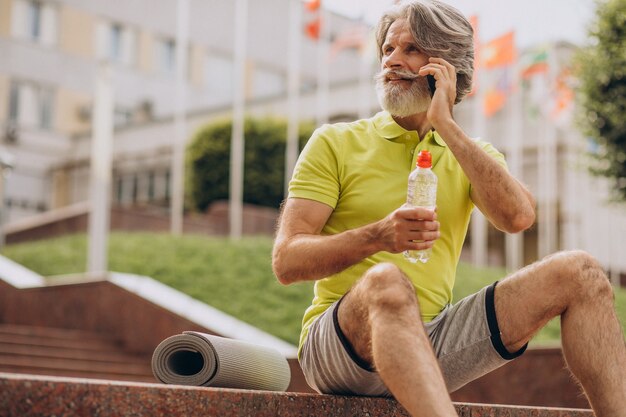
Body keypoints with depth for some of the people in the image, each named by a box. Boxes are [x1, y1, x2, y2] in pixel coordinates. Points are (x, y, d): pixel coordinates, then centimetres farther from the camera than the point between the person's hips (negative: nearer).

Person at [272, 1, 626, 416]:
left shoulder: (473, 155, 15)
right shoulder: (335, 143, 5)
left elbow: (518, 217, -9)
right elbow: (286, 261, -6)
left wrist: (446, 125, -8)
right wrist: (377, 236, -24)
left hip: (432, 345, 4)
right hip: (339, 346, -3)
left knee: (579, 272, -9)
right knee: (388, 282, -38)